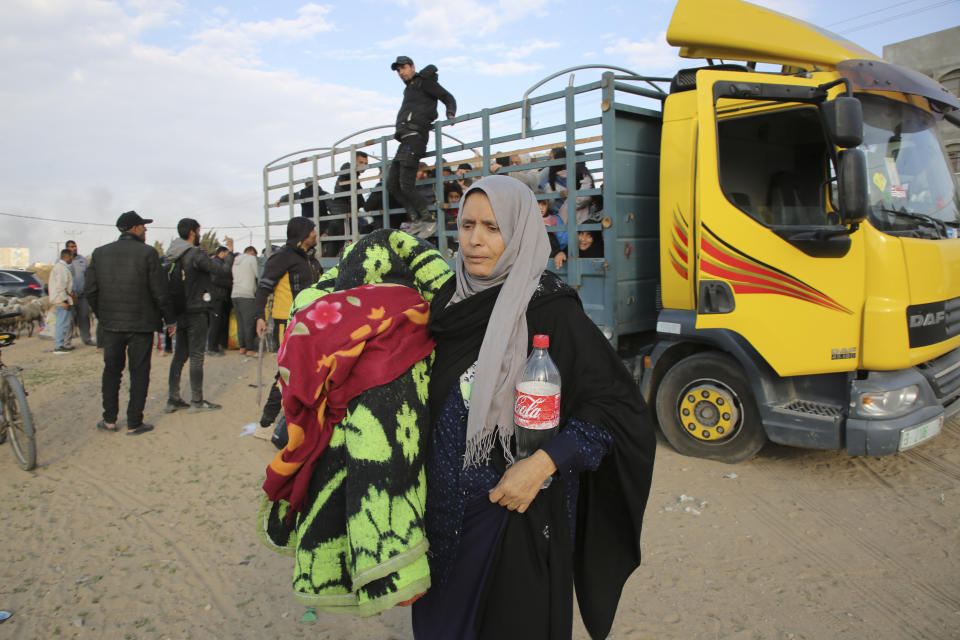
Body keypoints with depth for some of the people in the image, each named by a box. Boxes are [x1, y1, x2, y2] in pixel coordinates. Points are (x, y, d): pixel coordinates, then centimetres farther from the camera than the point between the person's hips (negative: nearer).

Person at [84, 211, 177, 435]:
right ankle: (134, 423, 7)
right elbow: (160, 292, -10)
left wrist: (102, 315, 18)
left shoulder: (100, 253, 4)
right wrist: (170, 320, 0)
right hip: (141, 323, -4)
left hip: (111, 323, 4)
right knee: (139, 372, 4)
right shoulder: (147, 253, -9)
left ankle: (109, 420, 20)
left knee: (111, 370, 16)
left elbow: (90, 290, 5)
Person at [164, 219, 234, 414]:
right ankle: (197, 401, 4)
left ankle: (172, 399, 16)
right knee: (196, 356, -1)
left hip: (180, 313, 7)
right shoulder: (196, 254, -15)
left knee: (179, 355, 12)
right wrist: (230, 251, -5)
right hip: (196, 312, -7)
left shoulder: (172, 255, 8)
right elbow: (223, 270, -17)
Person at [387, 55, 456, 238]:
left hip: (415, 137, -10)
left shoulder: (423, 81, 5)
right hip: (405, 140, 10)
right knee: (392, 184, 3)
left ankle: (429, 220, -8)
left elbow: (447, 97, 1)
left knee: (406, 185, -17)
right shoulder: (409, 88, 28)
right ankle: (416, 220, 2)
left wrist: (450, 114, -17)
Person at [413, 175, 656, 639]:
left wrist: (543, 463, -25)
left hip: (515, 511, -6)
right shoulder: (450, 301, 3)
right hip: (442, 510, 6)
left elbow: (619, 407, -17)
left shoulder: (549, 308, -16)